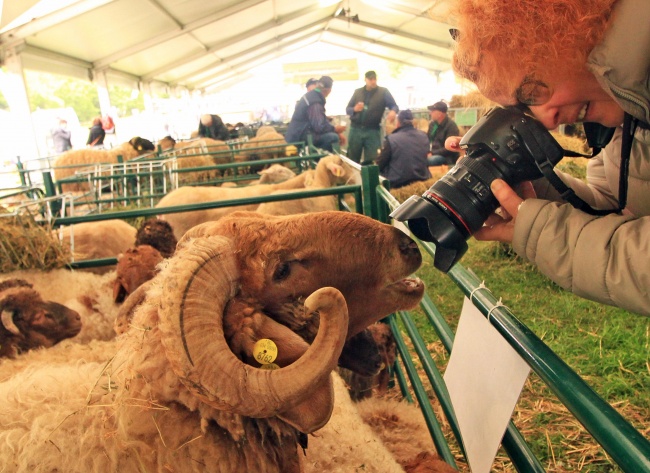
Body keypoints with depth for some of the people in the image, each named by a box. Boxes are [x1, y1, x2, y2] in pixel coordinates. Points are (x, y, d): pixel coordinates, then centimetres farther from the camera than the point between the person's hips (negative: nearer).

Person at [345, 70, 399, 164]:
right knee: (352, 160, 7)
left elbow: (394, 106, 1)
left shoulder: (383, 92, 3)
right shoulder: (358, 92, 11)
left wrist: (393, 111, -24)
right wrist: (355, 109, -12)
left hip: (372, 131, -2)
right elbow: (347, 109, 12)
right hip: (355, 129, 2)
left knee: (371, 160, -2)